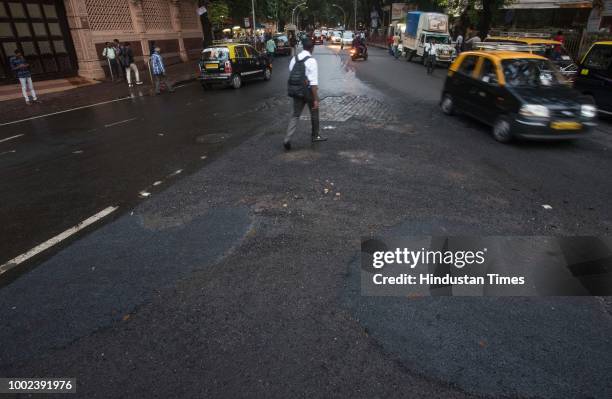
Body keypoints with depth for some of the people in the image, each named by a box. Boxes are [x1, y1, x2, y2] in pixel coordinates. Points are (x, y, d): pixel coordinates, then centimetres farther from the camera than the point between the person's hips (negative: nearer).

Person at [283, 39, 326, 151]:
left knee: (295, 115, 10)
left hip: (295, 91, 5)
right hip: (308, 91, -5)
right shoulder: (311, 61, -13)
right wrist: (316, 99, -18)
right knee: (314, 112, 17)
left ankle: (287, 139, -5)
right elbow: (314, 82, -18)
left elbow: (291, 75, 13)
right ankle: (315, 136, 32)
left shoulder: (294, 59, 5)